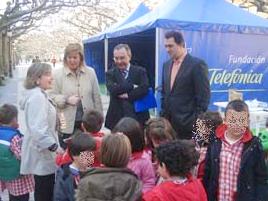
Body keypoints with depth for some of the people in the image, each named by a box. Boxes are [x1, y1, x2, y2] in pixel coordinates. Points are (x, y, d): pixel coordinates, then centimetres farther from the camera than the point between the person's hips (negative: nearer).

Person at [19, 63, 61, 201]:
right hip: (42, 153, -10)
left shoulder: (39, 95, 13)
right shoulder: (37, 97, -20)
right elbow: (38, 129, -29)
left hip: (43, 150, 10)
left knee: (45, 189, 21)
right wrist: (54, 146, -25)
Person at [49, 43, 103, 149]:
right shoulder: (58, 74, -2)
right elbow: (51, 96, -2)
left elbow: (96, 97, 8)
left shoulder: (90, 72, 4)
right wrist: (66, 99, -19)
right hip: (67, 124, -2)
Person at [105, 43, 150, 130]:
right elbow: (112, 89, -11)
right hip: (116, 118, 1)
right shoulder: (110, 73, 7)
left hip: (137, 117, 0)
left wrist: (127, 95, -15)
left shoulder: (140, 71, 5)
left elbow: (144, 89, -11)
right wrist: (132, 86, -13)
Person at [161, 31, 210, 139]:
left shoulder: (197, 64, -8)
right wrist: (163, 115, 11)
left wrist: (197, 122, -13)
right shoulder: (166, 65, 13)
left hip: (187, 124, -6)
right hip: (168, 122, 6)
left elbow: (203, 96, -10)